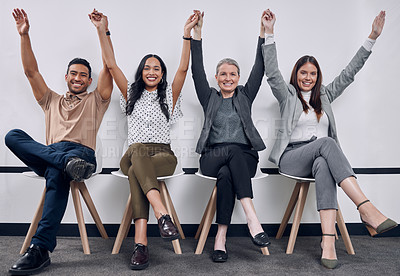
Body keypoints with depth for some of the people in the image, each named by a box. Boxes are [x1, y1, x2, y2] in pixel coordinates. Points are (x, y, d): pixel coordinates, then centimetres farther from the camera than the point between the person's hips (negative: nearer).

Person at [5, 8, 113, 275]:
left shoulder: (95, 100, 23)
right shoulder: (52, 100, 32)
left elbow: (109, 66, 12)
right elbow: (31, 71, 24)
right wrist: (24, 35, 17)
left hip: (82, 153, -3)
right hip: (48, 152, 4)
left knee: (57, 175, -38)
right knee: (13, 135, -24)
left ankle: (41, 249, -40)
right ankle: (66, 161, -40)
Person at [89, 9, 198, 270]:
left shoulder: (169, 96, 15)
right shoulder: (132, 94, 18)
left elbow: (183, 68, 2)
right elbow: (111, 65, 11)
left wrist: (187, 34, -5)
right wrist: (102, 31, 4)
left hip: (164, 155, 0)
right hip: (133, 156, 1)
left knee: (136, 173, -34)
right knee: (138, 151, -37)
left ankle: (141, 242, -45)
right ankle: (163, 215, -52)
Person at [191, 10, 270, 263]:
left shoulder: (245, 95, 19)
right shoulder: (210, 97, 17)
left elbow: (259, 69, 10)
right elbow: (197, 71, 6)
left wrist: (264, 33, 3)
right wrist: (197, 33, 0)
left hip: (244, 157, 1)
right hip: (212, 158, -1)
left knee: (227, 174, -34)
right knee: (234, 151, -36)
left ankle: (221, 236, -33)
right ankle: (252, 218, -42)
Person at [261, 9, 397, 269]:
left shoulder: (325, 95, 24)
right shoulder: (288, 95, 13)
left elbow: (349, 73, 19)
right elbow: (272, 73, -2)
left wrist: (372, 38, 15)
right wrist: (269, 33, -9)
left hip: (321, 157, 3)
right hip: (292, 158, -2)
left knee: (323, 166, -37)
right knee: (326, 142, -35)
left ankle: (328, 242, -48)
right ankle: (367, 209, -45)